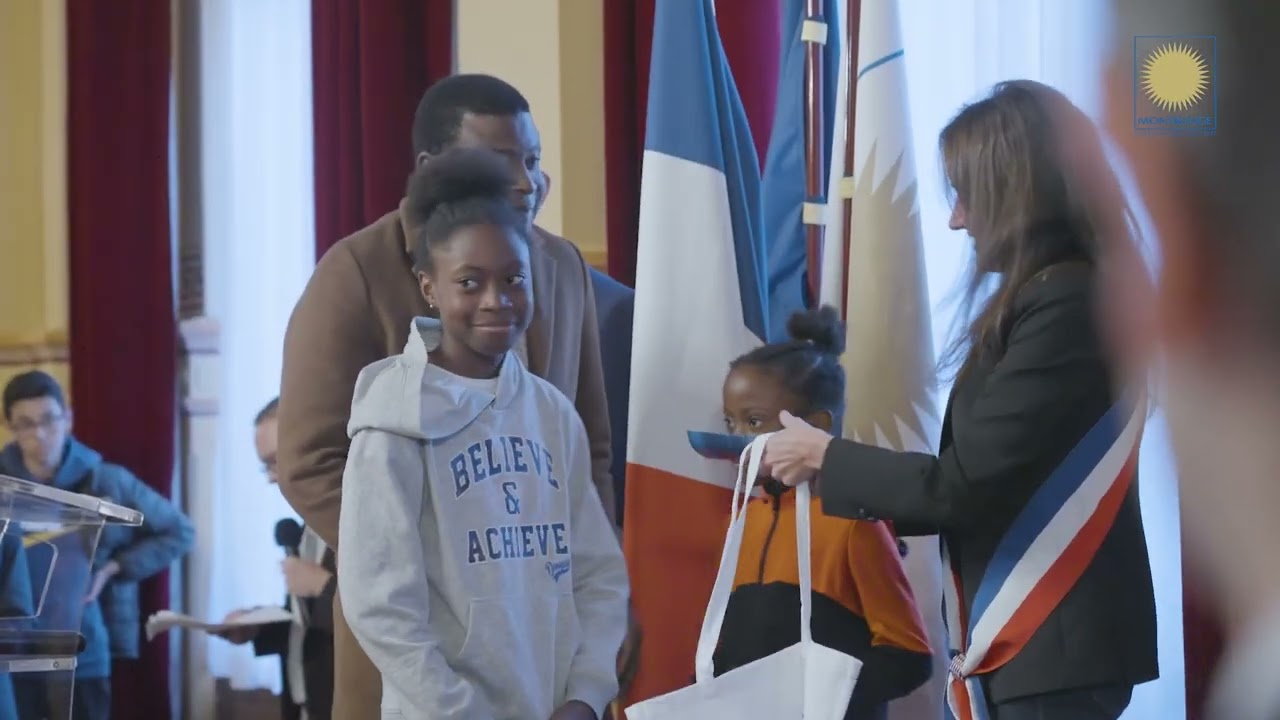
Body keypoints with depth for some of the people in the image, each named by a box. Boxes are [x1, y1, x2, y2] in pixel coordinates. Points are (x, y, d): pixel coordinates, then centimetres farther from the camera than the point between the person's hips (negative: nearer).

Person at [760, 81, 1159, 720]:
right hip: (1033, 643, 9)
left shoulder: (1065, 307, -17)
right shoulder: (1068, 298, 12)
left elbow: (964, 486, -17)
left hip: (1054, 652, -9)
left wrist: (826, 458, -3)